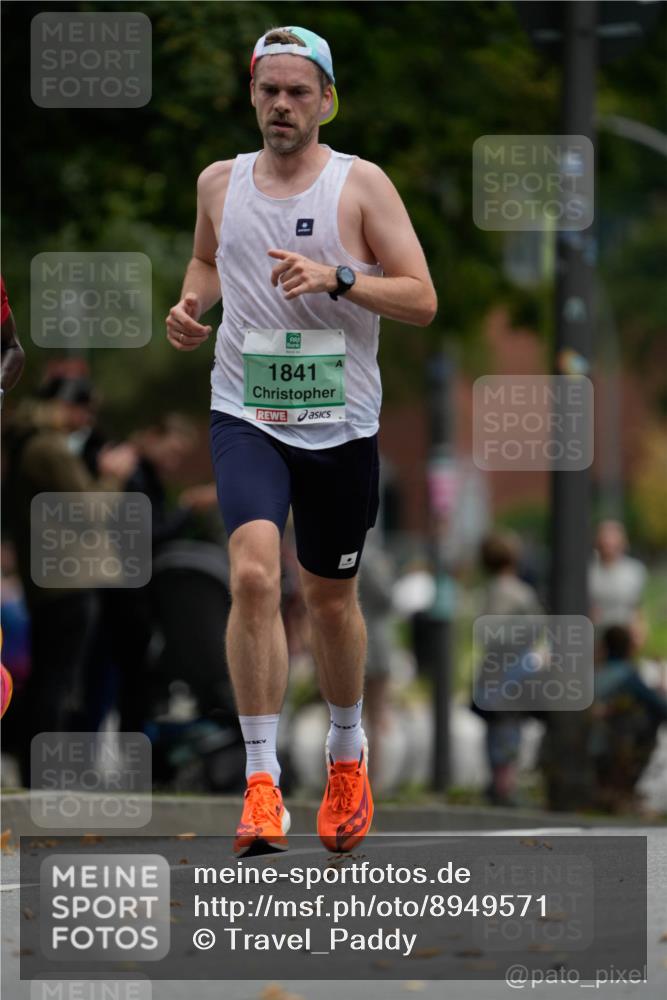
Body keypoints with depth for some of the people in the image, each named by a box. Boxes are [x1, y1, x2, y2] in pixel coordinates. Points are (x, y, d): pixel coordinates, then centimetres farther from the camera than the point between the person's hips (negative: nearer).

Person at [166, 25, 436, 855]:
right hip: (246, 415, 1)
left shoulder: (361, 185, -3)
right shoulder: (219, 183, 6)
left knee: (329, 598, 13)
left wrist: (339, 277, -22)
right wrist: (191, 303, 6)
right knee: (254, 575, -21)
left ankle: (347, 752, 39)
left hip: (340, 424, 0)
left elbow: (422, 300, -7)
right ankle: (261, 781, -18)